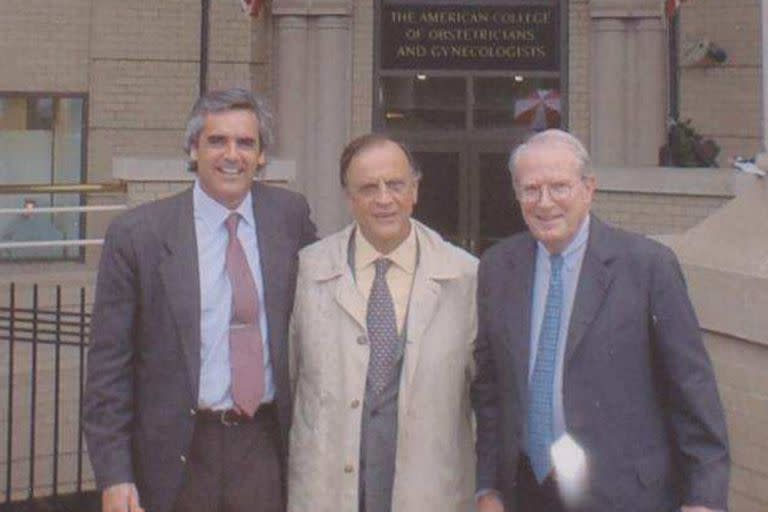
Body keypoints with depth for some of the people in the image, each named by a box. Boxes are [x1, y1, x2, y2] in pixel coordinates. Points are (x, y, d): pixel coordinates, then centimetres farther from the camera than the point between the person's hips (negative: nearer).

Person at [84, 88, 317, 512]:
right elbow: (109, 362, -4)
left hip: (267, 449, 2)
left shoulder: (290, 216, 3)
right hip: (178, 455, -2)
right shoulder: (137, 234, -5)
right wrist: (113, 475, -9)